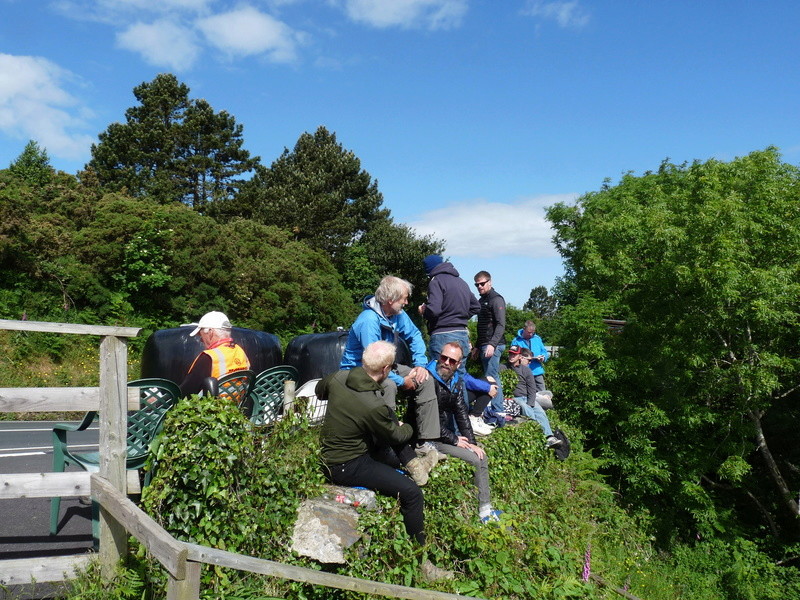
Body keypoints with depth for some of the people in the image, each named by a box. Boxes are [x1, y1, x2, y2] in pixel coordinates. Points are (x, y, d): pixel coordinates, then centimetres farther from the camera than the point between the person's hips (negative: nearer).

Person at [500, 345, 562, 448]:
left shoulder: (526, 370, 13)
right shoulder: (503, 368, 6)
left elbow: (532, 389, 7)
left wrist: (529, 404, -10)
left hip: (527, 398, 3)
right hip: (513, 398, -3)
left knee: (540, 412, -21)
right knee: (528, 412, -30)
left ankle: (550, 437, -32)